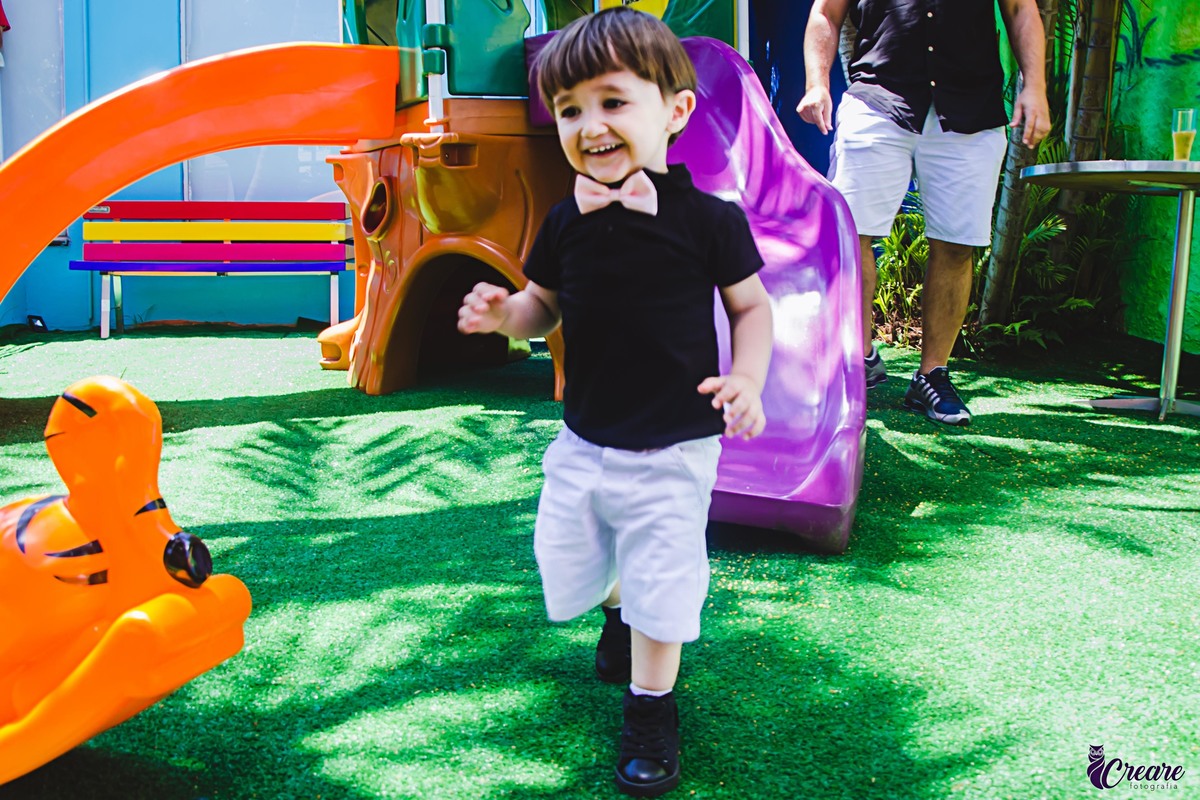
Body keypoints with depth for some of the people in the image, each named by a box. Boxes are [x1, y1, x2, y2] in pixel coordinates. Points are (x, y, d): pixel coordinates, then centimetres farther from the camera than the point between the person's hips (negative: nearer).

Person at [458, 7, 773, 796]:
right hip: (583, 442, 5)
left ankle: (651, 714, 28)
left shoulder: (708, 220, -14)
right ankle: (618, 610, 54)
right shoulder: (566, 225, -3)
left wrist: (747, 380, -20)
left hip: (672, 449, -4)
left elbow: (752, 306, -4)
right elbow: (544, 307, 9)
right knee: (568, 570, 18)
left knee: (659, 585, 4)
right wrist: (502, 312, -12)